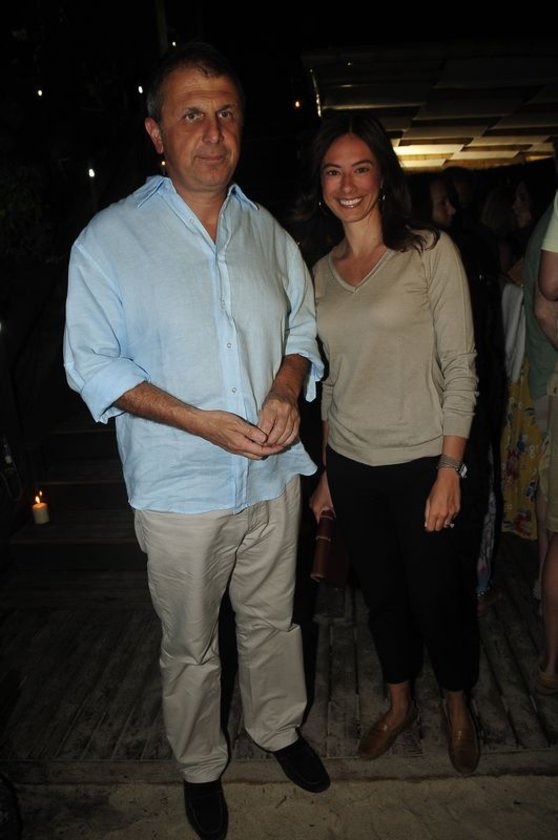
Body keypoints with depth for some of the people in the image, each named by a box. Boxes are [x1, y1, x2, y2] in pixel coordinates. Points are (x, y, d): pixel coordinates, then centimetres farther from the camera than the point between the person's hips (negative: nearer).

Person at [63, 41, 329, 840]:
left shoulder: (267, 230, 4)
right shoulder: (109, 240, -9)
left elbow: (302, 327, 12)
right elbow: (94, 364, -8)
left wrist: (288, 388, -11)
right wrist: (201, 421, -19)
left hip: (273, 475, 4)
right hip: (181, 490, -3)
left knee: (273, 621, 21)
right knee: (191, 647, 15)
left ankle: (280, 729, 48)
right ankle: (200, 768, 41)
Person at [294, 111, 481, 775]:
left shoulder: (429, 251, -7)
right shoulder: (321, 272, 7)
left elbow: (460, 369, -9)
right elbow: (332, 380, 11)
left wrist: (449, 470, -14)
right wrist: (326, 472, 11)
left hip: (421, 463, -4)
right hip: (352, 468, 4)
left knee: (439, 598, 10)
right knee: (382, 594, 18)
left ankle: (458, 710, 38)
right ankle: (400, 703, 42)